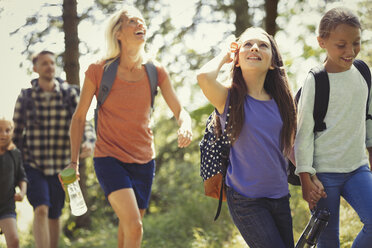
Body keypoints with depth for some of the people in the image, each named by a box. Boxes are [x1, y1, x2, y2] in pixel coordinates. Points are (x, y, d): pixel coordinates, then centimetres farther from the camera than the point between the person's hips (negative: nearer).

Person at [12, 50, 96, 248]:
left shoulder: (70, 94, 1)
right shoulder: (25, 97, 0)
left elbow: (84, 122, -5)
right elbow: (16, 132, 6)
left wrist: (90, 142, -27)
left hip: (60, 165, 2)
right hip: (33, 165, -2)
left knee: (54, 216, 12)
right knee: (41, 209, -20)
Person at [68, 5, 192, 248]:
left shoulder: (156, 72, 0)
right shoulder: (98, 71, -9)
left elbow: (180, 111, 3)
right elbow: (79, 117, 1)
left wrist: (185, 126, -21)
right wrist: (74, 161, -4)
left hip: (144, 161, 4)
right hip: (109, 158, -4)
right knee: (134, 227, -21)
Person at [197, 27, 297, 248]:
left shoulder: (280, 102, 5)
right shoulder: (229, 98, -7)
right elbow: (204, 76, -28)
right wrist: (224, 56, -9)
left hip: (280, 196, 5)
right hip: (246, 201, -5)